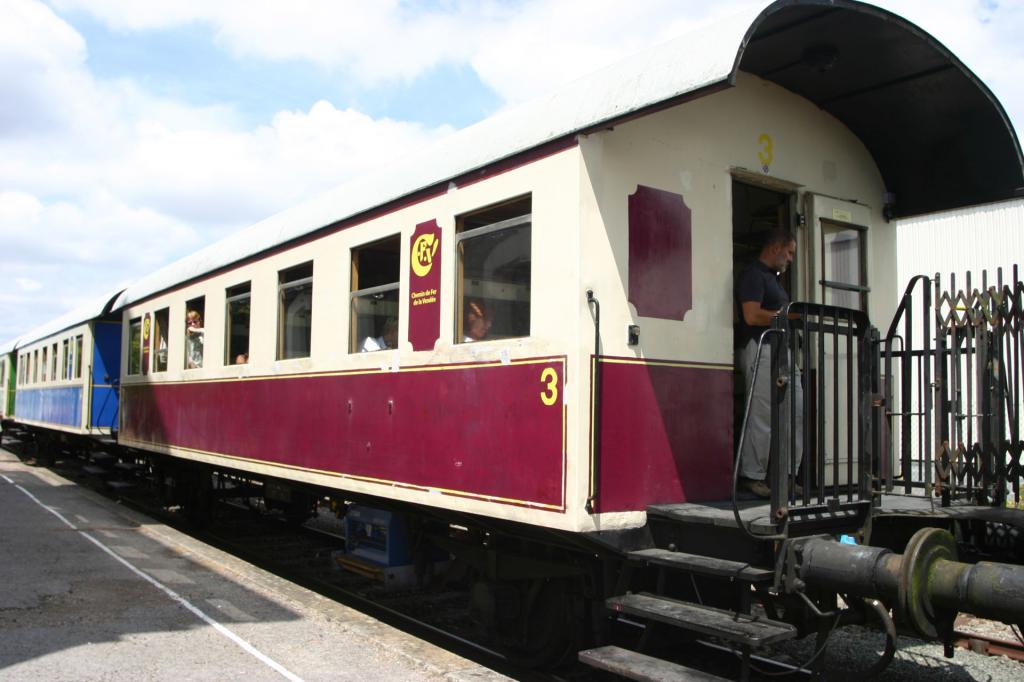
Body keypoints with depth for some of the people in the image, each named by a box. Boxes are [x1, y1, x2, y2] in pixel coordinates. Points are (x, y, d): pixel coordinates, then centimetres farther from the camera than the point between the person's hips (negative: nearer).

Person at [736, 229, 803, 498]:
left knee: (796, 411, 5)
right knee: (762, 417, -7)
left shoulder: (773, 277, 24)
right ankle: (752, 476, 2)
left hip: (782, 350, 10)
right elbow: (752, 315, -18)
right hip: (760, 349, -10)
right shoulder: (753, 275, -7)